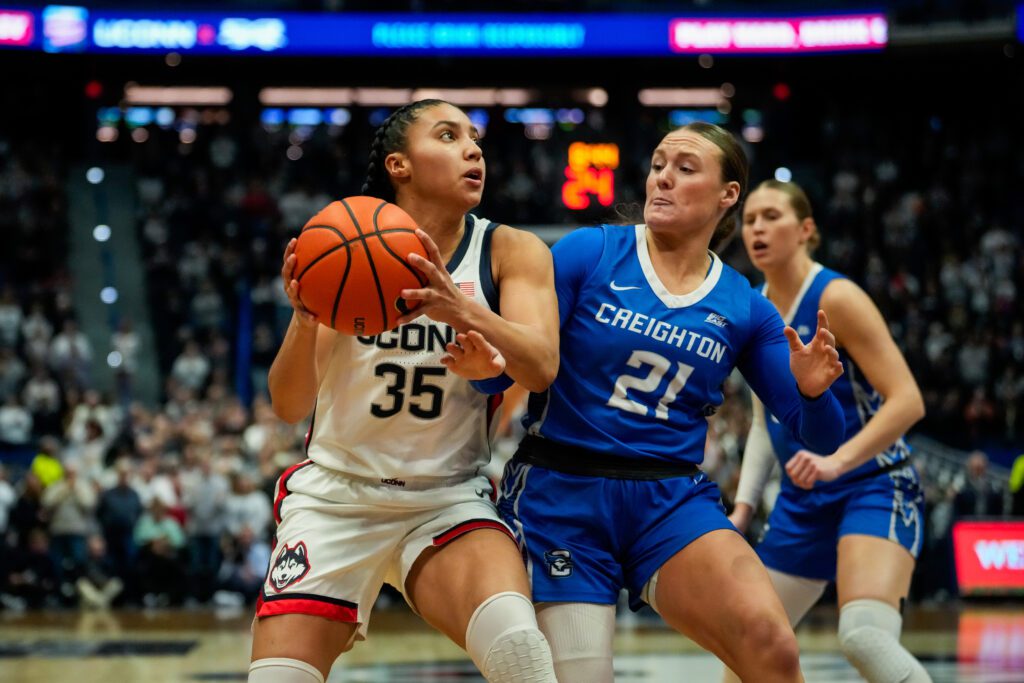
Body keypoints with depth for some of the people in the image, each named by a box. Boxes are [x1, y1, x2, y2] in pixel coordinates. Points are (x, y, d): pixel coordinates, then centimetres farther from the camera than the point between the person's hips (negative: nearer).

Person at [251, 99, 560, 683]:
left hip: (449, 498, -1)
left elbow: (542, 368, -21)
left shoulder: (508, 252, -3)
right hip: (336, 495, 1)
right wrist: (305, 320, -30)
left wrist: (461, 309, -40)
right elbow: (289, 407, -9)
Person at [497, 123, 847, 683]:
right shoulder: (587, 252, -1)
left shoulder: (744, 308, 6)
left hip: (673, 503, 1)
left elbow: (821, 437, 8)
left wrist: (812, 391, -15)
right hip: (561, 493, -1)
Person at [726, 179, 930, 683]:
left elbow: (907, 401, -18)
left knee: (864, 636, -31)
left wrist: (836, 462, -30)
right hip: (802, 500, 8)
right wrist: (743, 506, 9)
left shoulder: (836, 298, -12)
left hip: (874, 486, -8)